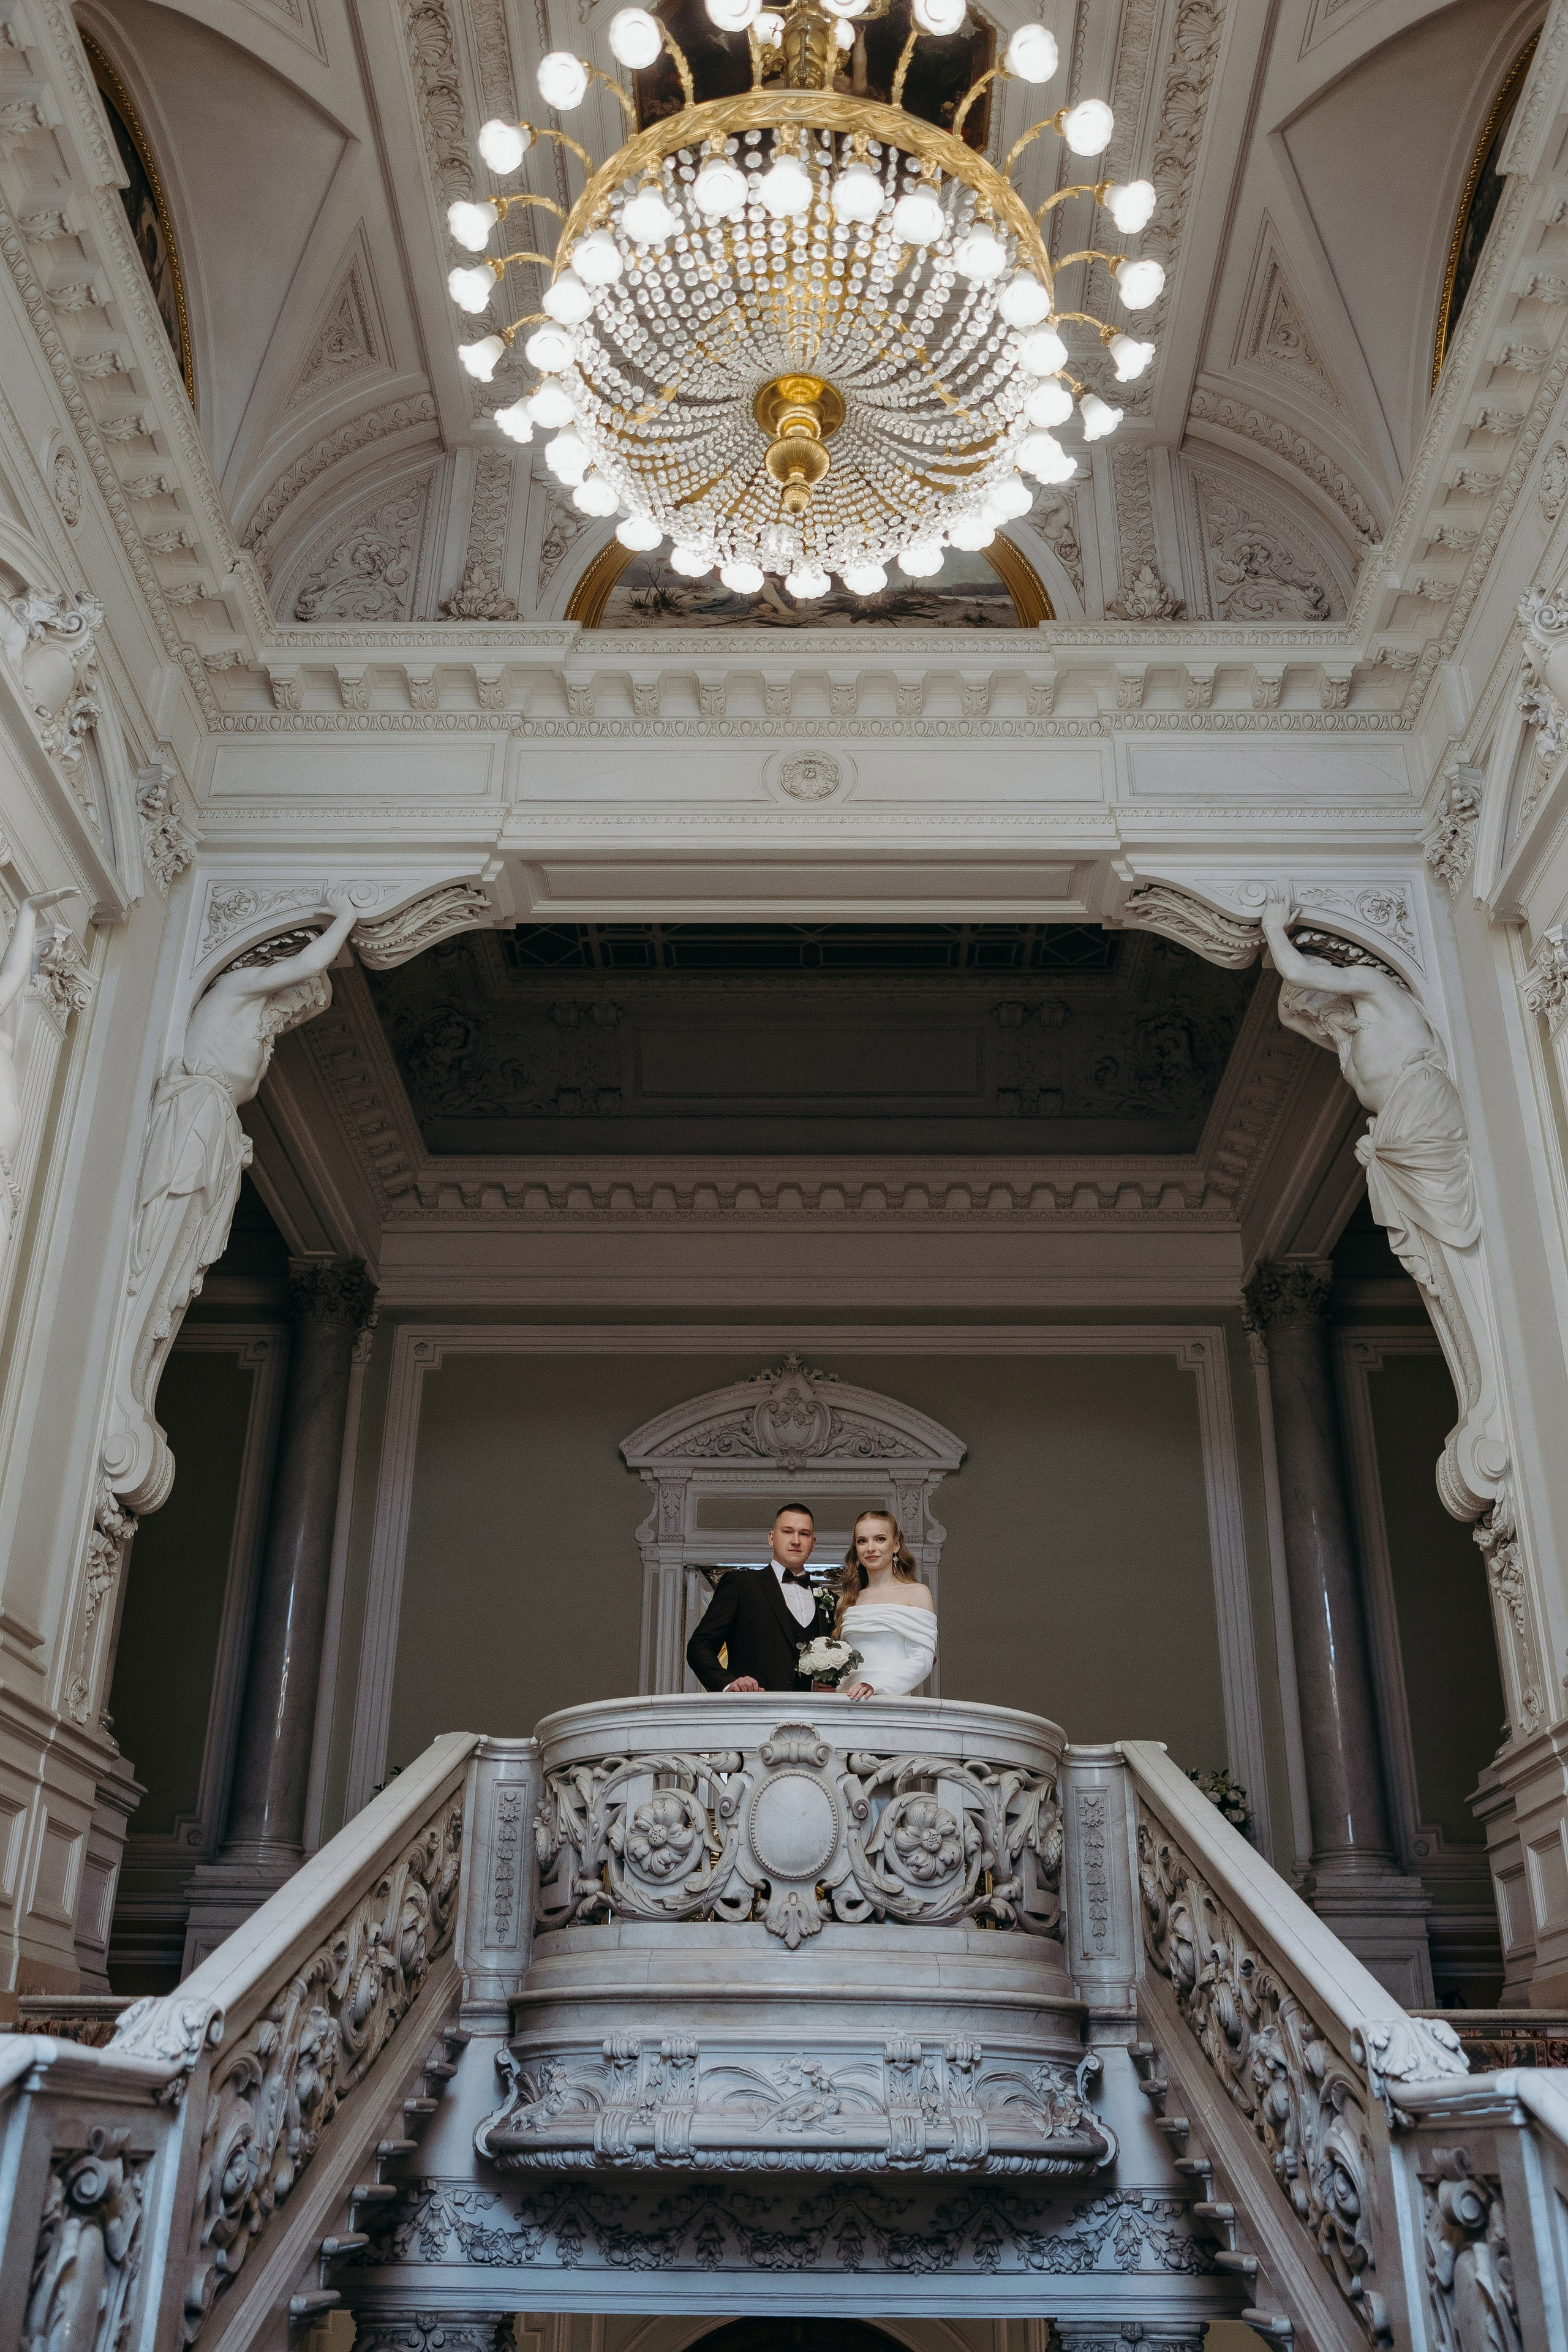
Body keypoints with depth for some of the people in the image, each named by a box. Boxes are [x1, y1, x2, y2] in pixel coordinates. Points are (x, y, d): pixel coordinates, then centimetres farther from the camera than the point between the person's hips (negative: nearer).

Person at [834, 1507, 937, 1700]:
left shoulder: (916, 1593, 4)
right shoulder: (848, 1600, 18)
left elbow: (923, 1659, -4)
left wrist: (875, 1686, -14)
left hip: (893, 1700, -4)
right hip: (851, 1707, 4)